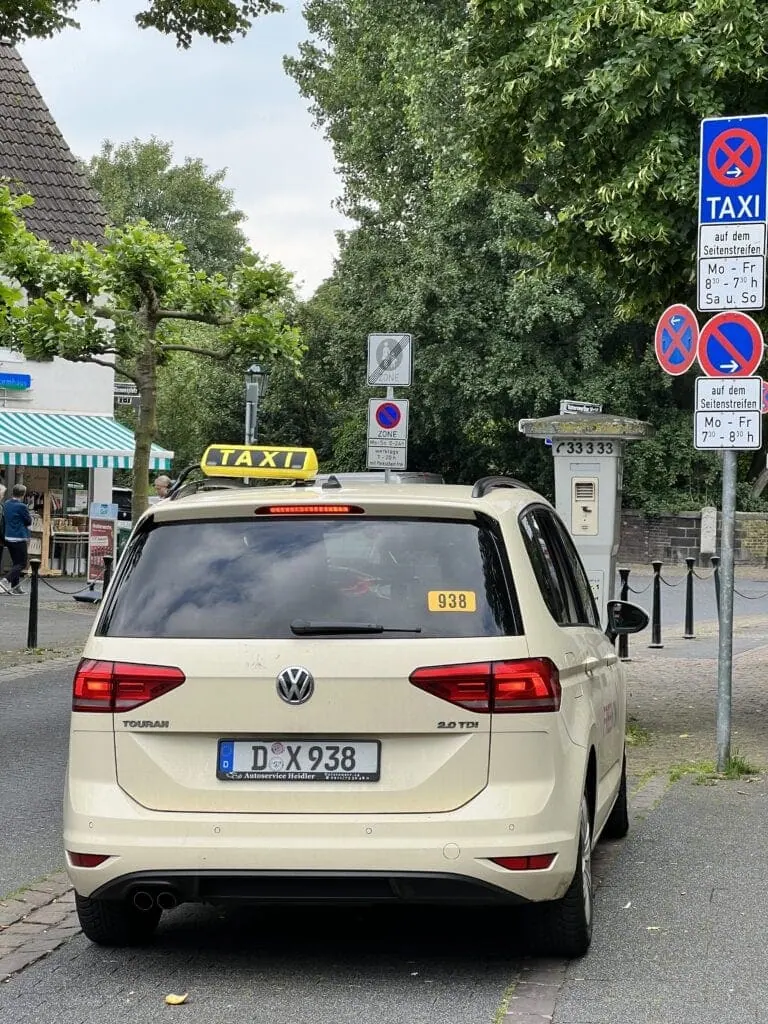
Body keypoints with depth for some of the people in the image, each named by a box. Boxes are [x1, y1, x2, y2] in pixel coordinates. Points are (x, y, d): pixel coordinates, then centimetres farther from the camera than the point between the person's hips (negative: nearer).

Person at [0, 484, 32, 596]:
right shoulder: (22, 506, -16)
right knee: (22, 564, -2)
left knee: (16, 563, 16)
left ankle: (15, 587, 15)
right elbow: (29, 522, -7)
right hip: (19, 539, -8)